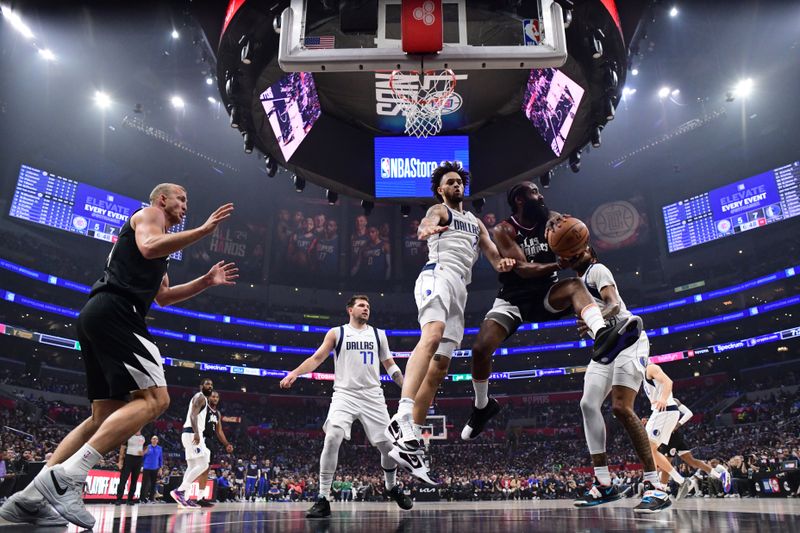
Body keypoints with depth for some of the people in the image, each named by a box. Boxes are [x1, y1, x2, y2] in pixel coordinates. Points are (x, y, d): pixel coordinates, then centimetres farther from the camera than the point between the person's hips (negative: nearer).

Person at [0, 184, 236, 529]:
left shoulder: (156, 234, 34)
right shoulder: (149, 213, 7)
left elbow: (161, 296, 36)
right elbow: (149, 247, -18)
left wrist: (206, 281, 30)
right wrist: (204, 229, -14)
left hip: (98, 316, 10)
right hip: (116, 312, -10)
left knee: (107, 415, 9)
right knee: (155, 399, -17)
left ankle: (29, 497, 6)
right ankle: (66, 476, -24)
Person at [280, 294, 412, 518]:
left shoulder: (378, 334, 12)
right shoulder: (336, 333, 6)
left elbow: (390, 364, 16)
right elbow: (316, 358, 2)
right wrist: (295, 373, -15)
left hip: (373, 396, 3)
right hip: (345, 394, -2)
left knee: (387, 445, 3)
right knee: (332, 439, -23)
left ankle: (391, 487, 32)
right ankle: (323, 499, -13)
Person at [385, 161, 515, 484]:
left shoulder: (475, 222, 32)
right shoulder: (439, 210, 11)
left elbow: (492, 252, 22)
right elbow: (427, 223, -14)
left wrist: (503, 263, -4)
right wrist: (426, 229, -41)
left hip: (459, 290, 7)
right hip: (438, 275, -7)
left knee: (440, 367, 0)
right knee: (432, 336, -35)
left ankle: (409, 444, 1)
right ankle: (403, 419, -49)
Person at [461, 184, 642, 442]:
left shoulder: (551, 219, 0)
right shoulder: (504, 230, -11)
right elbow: (523, 269, -22)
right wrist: (558, 264, -36)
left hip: (547, 294, 2)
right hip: (514, 298, -2)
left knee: (575, 285, -32)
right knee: (480, 348, -17)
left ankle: (601, 334, -59)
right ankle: (482, 405, 9)